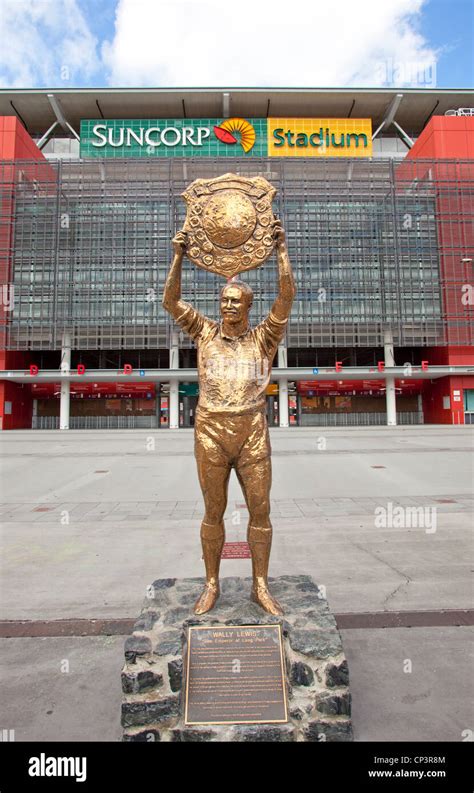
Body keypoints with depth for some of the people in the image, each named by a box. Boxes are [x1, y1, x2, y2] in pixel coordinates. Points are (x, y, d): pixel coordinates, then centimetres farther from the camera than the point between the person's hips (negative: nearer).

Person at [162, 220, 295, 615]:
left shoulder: (263, 338, 6)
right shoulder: (206, 333, 9)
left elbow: (287, 297, -5)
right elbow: (172, 301, 2)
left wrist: (281, 250, -9)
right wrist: (179, 257, -7)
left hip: (253, 433, 0)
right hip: (211, 432, 0)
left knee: (260, 509, 4)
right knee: (214, 511, 9)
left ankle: (261, 586, 21)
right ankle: (211, 585, 25)